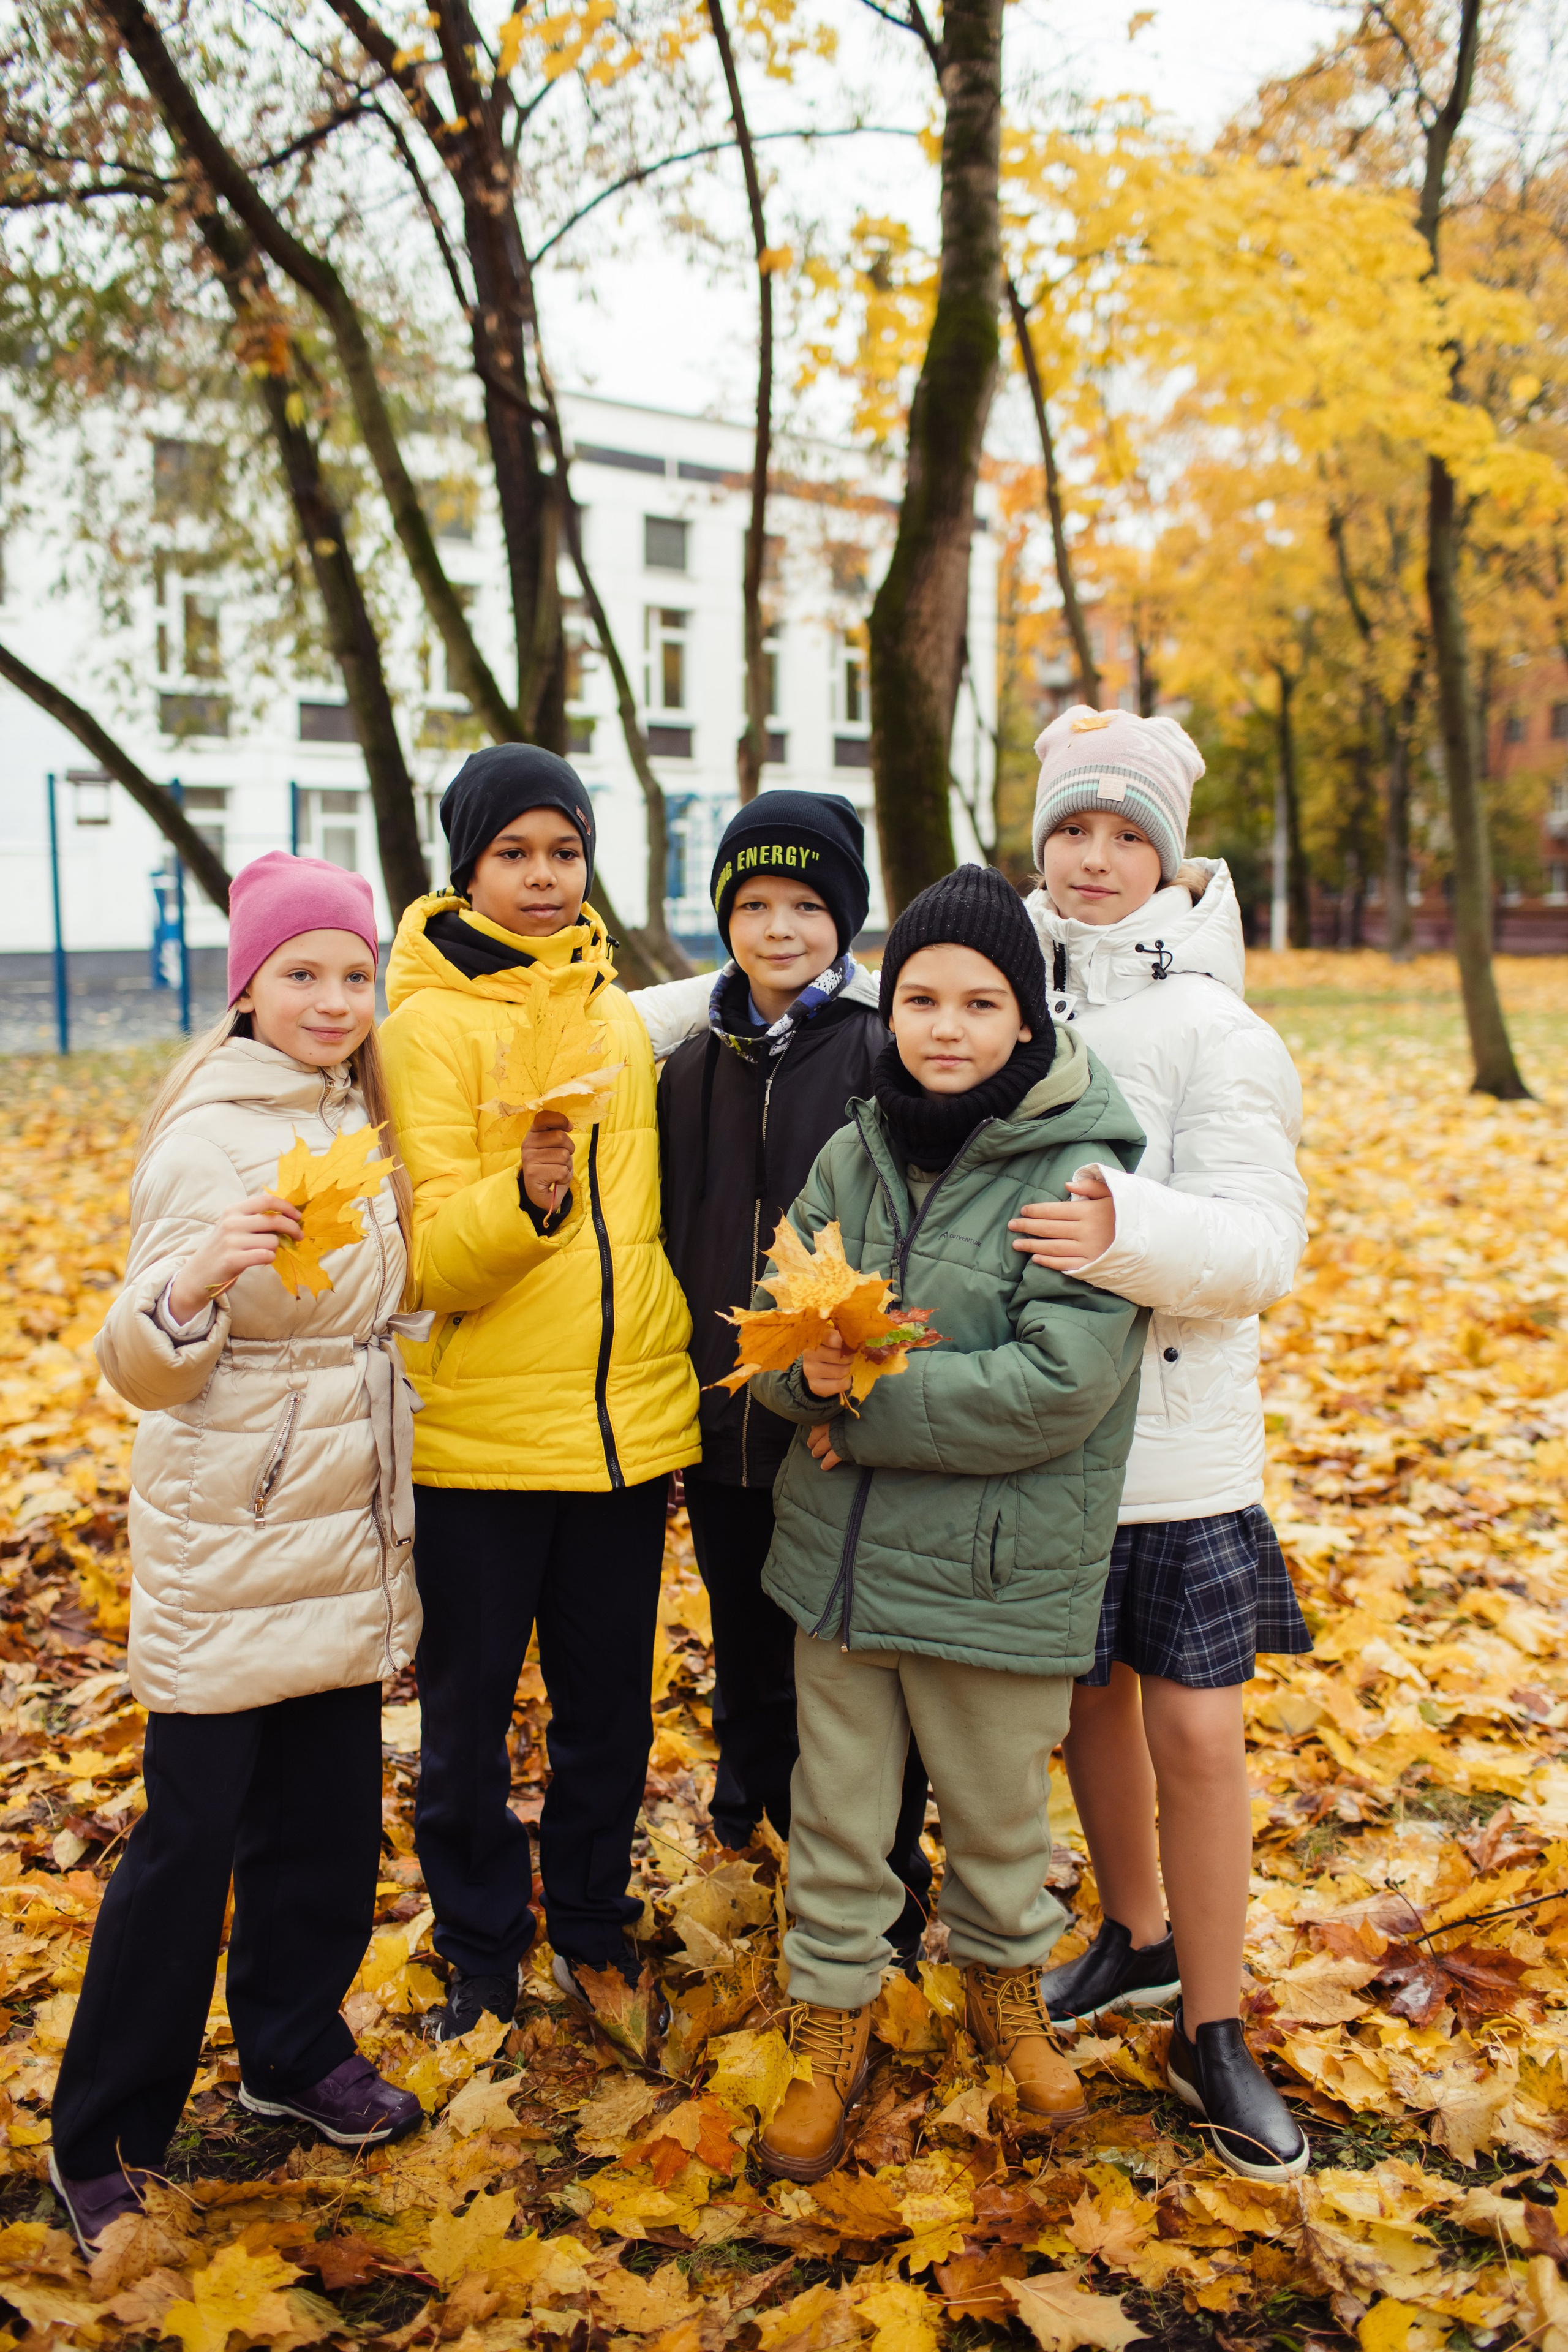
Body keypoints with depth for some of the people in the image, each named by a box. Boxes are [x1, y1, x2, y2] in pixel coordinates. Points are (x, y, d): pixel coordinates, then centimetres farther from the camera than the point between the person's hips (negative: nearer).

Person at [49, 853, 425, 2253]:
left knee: (327, 1810, 16)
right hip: (227, 1541, -7)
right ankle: (103, 2139, 20)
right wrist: (189, 1284, -38)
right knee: (191, 1833, 2)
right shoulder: (207, 1137, -16)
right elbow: (142, 1373, -20)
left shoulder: (357, 1121, 8)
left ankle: (294, 2050, 36)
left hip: (347, 1529, 7)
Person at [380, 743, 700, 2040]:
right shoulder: (432, 1020, -8)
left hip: (630, 1419, 5)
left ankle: (593, 1919, 36)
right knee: (471, 1706, 9)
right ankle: (482, 1949, 29)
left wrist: (682, 1361, 16)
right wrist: (525, 1194, -33)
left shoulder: (617, 1011, 9)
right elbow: (427, 1249, -15)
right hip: (481, 1431, -5)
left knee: (610, 1701, 16)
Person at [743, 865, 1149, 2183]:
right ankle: (834, 2022, 37)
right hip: (838, 1546, 4)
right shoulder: (854, 1152, 4)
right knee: (837, 1810, 16)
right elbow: (769, 1330, 5)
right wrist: (813, 1366, -19)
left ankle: (1004, 1982, 46)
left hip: (995, 1568, -4)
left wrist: (862, 1403, -19)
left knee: (996, 1810, 17)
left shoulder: (1081, 1171, -14)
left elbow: (1055, 1383, -22)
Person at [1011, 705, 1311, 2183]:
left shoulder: (1208, 1026, -9)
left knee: (1197, 1729, 1)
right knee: (1092, 1695, 18)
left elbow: (1262, 1243, -15)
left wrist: (1127, 1230, -33)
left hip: (1178, 1437, -3)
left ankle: (1211, 2031, 21)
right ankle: (1136, 1937, 41)